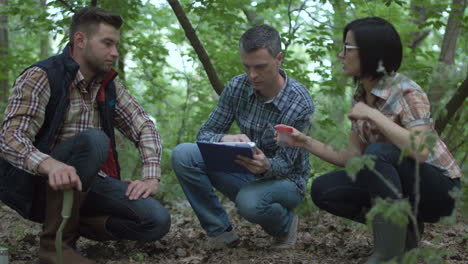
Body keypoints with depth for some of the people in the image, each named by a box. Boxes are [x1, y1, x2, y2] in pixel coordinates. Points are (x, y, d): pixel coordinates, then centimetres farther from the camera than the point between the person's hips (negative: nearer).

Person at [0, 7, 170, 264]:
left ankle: (74, 222, 5)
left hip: (87, 183, 5)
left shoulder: (109, 85, 6)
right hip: (38, 182, -5)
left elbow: (144, 127, 6)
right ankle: (55, 240, -20)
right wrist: (50, 165, -46)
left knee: (156, 222, -17)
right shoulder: (41, 77, -15)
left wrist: (151, 177, -12)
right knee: (92, 140, -34)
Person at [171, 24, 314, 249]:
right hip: (244, 172, 4)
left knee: (250, 202, -39)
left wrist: (266, 166, -45)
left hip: (284, 179, -4)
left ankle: (285, 225, -2)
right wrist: (225, 139, -32)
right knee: (183, 155, -19)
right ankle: (220, 232, -7)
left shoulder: (300, 104, -22)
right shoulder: (237, 87, -10)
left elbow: (285, 163, -19)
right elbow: (205, 133, -7)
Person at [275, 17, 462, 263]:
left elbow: (420, 151, -35)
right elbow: (352, 158, 4)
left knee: (378, 153, -32)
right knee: (323, 190, -8)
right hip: (397, 183, 7)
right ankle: (404, 228, 2)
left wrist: (374, 115, -30)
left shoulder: (406, 92, -20)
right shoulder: (361, 96, 2)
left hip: (438, 188, -7)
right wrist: (307, 143, -6)